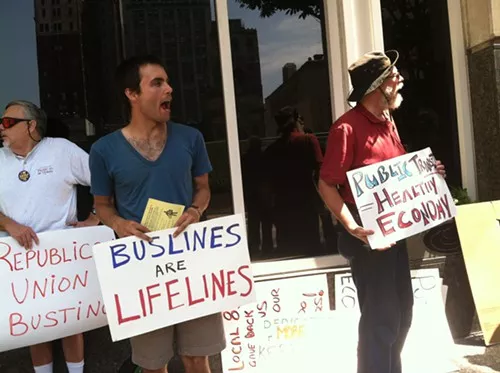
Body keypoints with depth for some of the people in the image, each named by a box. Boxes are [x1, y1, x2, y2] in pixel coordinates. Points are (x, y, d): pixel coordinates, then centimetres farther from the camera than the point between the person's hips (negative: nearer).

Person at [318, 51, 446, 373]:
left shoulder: (387, 121, 11)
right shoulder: (348, 127, -17)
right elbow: (327, 185, -19)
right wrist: (353, 228, -28)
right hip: (369, 234, -9)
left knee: (401, 312, 19)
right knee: (381, 318, -1)